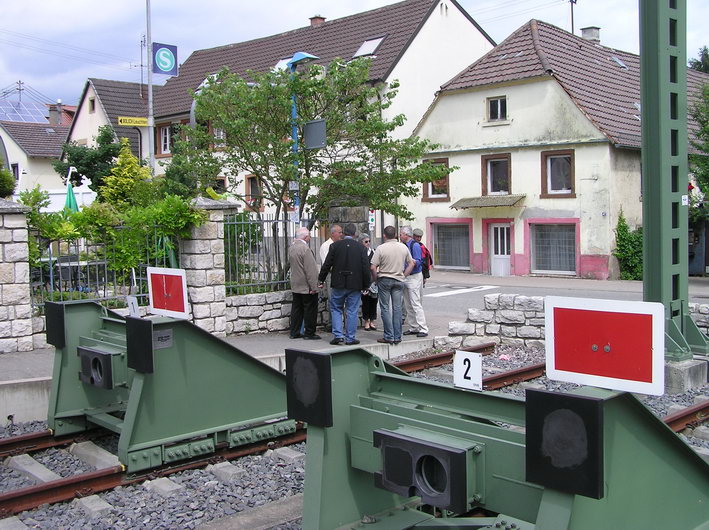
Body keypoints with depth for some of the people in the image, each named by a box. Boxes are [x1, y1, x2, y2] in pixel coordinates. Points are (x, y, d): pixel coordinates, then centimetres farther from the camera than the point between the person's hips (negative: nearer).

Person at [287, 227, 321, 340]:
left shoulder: (291, 248, 7)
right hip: (306, 286, -8)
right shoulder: (305, 249, -20)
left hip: (295, 285, 9)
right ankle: (309, 333, 5)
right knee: (310, 310, 1)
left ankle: (294, 332, 18)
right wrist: (313, 286, -17)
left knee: (297, 308, 14)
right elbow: (310, 270, -20)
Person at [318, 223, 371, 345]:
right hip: (355, 285, 0)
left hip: (338, 284, 0)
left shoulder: (335, 246, -3)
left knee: (336, 309, 13)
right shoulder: (361, 248, -3)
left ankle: (338, 335, 4)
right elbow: (366, 268, -2)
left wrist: (321, 280, 11)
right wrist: (366, 285, 7)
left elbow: (326, 265, -1)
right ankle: (350, 338, 9)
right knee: (352, 312, 6)